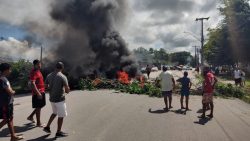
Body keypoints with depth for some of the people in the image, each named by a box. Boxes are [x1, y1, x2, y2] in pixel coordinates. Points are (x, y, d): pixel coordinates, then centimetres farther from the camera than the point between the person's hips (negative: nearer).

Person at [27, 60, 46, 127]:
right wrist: (38, 93, -28)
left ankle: (30, 116, 33)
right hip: (37, 93, -9)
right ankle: (38, 123, 12)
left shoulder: (38, 71, 14)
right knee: (38, 107, 0)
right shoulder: (33, 72, -16)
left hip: (41, 92, 9)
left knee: (41, 105, 19)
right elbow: (32, 84, -24)